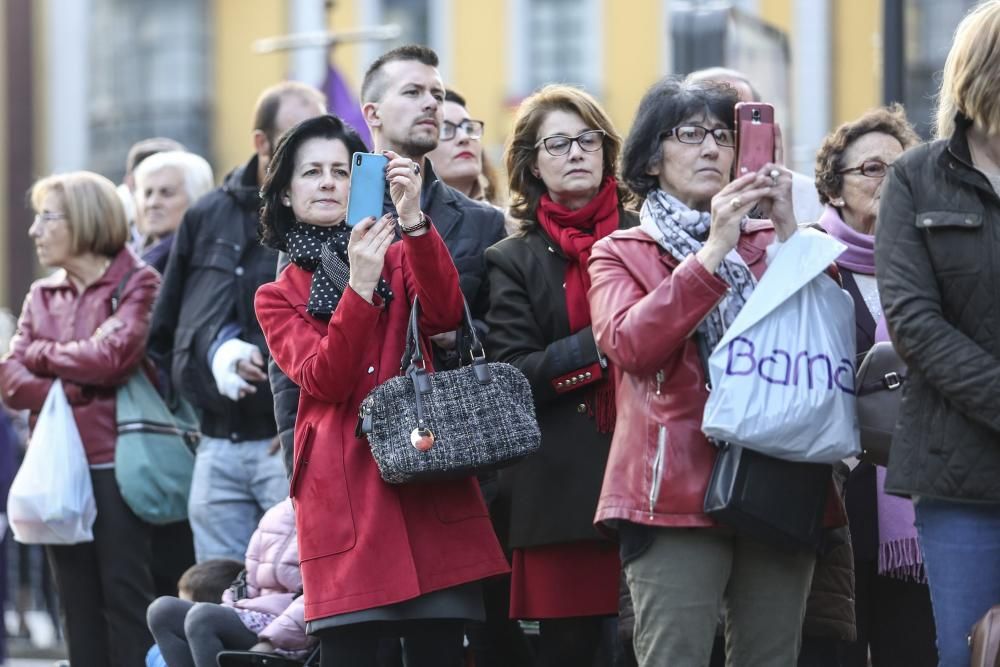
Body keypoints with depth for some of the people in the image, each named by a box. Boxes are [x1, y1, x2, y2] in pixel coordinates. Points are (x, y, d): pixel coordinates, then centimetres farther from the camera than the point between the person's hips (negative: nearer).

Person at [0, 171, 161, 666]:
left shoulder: (138, 284, -3)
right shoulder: (42, 295, 14)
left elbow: (110, 357, -17)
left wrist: (41, 353, -2)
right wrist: (72, 393, -14)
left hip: (115, 463, -6)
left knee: (126, 594, -6)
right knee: (78, 605, 7)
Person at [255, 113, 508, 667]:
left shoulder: (400, 259, 17)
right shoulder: (278, 298, 13)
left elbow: (443, 313, -6)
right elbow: (324, 381, -6)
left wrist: (412, 221, -18)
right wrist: (360, 286, -17)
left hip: (429, 481, 1)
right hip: (343, 492, -1)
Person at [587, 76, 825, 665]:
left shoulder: (768, 243, 18)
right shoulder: (621, 254, 12)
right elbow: (627, 345, -9)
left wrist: (790, 233, -9)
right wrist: (714, 251, -13)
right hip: (676, 492, -3)